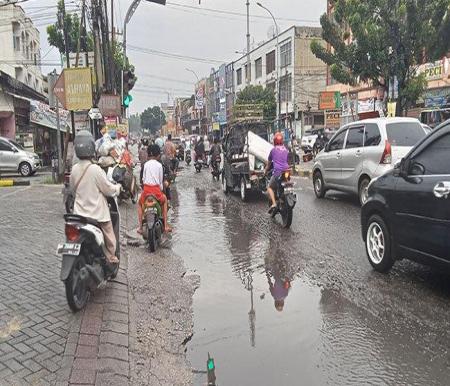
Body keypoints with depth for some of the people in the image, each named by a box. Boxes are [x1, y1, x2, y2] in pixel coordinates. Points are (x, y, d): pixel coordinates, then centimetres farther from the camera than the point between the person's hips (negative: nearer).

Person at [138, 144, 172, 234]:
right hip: (156, 189, 0)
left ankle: (140, 227, 16)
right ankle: (166, 225, 23)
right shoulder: (159, 165, 1)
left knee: (140, 204, 29)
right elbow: (161, 180, 6)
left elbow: (143, 178, 8)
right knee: (164, 200, 30)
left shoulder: (146, 164, 2)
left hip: (146, 188, 1)